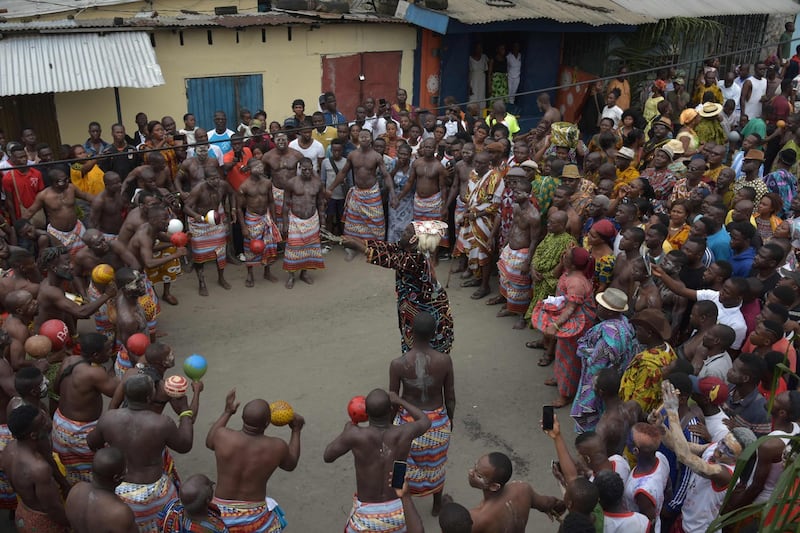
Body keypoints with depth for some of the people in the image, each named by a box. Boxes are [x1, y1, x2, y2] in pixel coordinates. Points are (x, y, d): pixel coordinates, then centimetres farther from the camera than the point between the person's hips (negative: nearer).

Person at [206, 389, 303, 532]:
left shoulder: (223, 436, -19)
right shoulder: (276, 447, -18)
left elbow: (209, 443, 7)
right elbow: (290, 465, 6)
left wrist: (227, 412, 15)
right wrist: (296, 431, 14)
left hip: (221, 513, 1)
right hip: (255, 517, 0)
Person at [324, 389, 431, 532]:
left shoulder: (356, 434, -25)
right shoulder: (404, 433, -18)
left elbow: (327, 456, -7)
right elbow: (425, 422, 6)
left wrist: (345, 432, 7)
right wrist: (400, 401, 14)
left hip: (367, 514, -1)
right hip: (397, 511, 2)